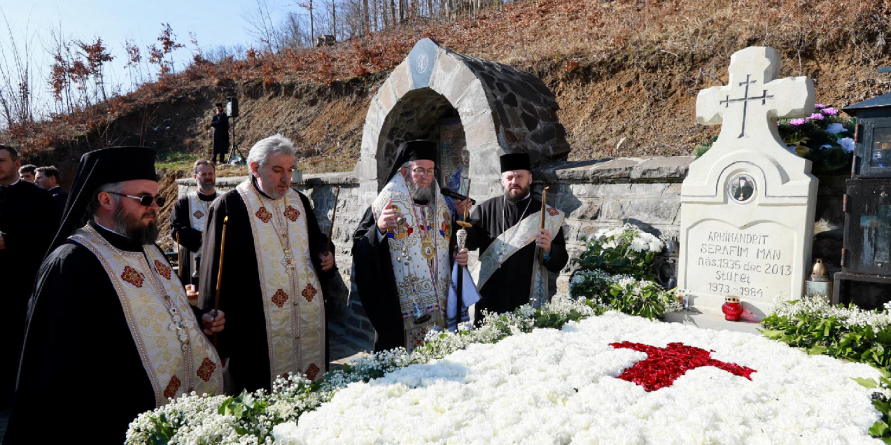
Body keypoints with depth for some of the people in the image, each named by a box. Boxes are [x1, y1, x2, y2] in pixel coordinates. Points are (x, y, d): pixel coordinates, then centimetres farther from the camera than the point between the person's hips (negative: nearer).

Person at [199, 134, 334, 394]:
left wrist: (325, 256, 1)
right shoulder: (228, 206, -5)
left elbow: (317, 242, 24)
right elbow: (217, 272, -5)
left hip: (310, 320, 5)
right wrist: (221, 330, -7)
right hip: (258, 325, -5)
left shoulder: (300, 202, 12)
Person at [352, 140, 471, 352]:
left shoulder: (440, 205, 13)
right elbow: (360, 247, -10)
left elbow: (450, 244, 22)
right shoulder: (388, 203, -4)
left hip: (439, 303, 5)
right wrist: (379, 228, -27)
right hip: (399, 306, -5)